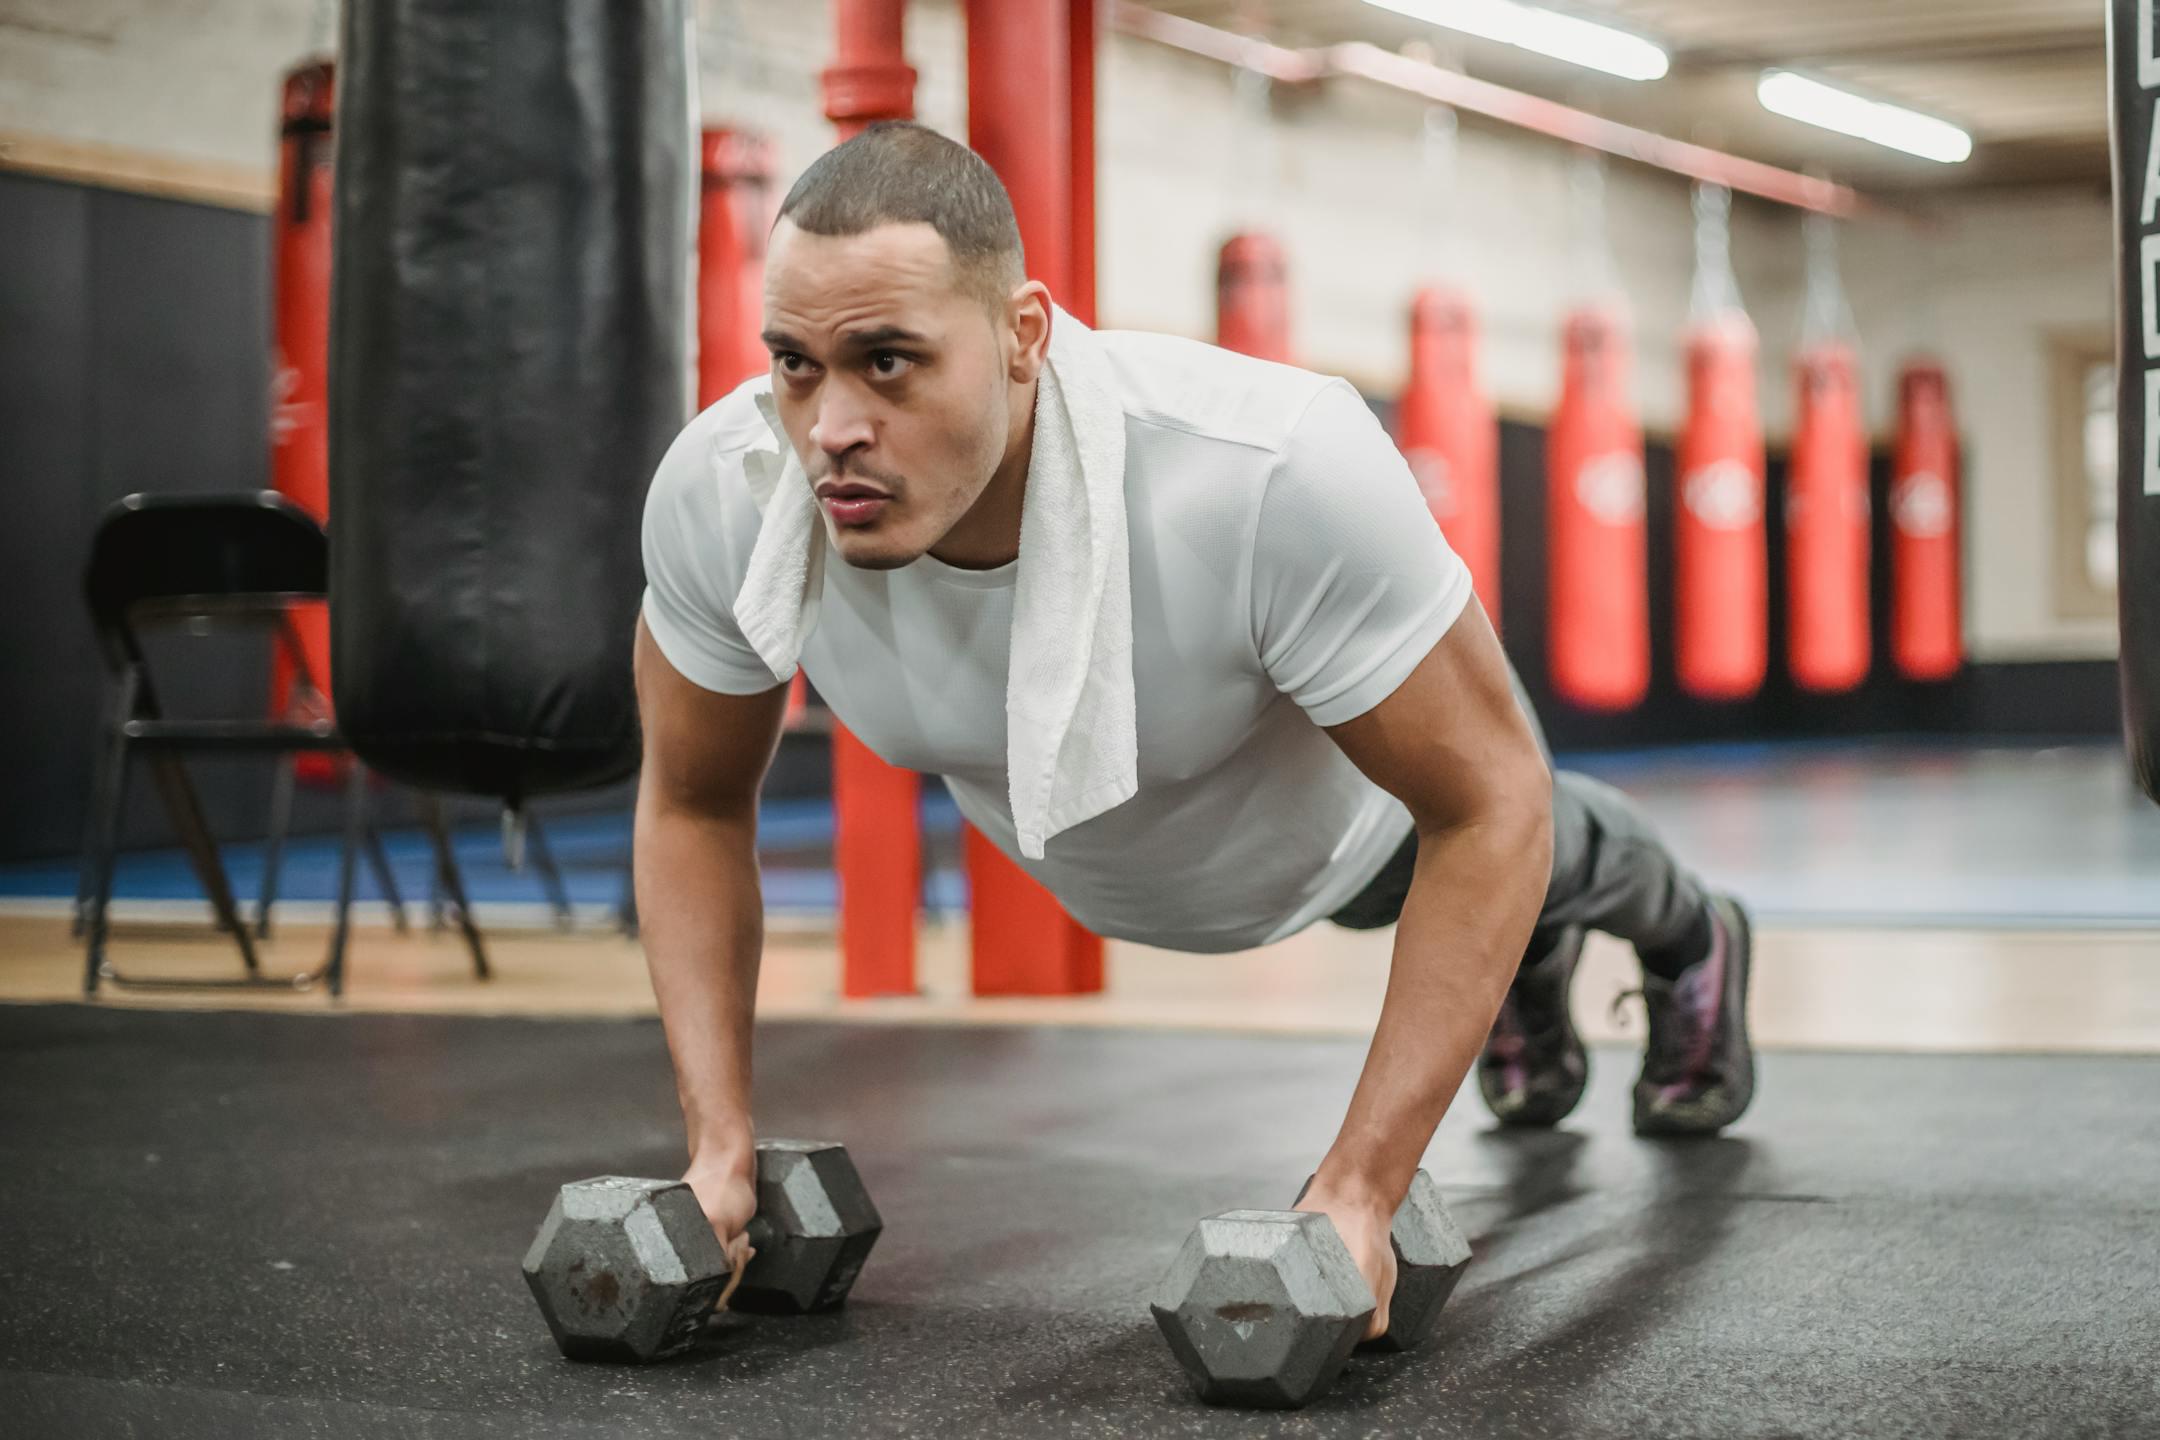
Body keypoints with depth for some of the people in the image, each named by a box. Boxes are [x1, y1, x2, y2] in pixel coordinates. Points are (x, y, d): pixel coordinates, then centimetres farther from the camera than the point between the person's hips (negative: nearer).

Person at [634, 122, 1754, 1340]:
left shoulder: (1275, 471, -51)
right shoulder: (722, 496, -38)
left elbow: (1490, 805, -39)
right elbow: (695, 804, -18)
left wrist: (1356, 1195, -41)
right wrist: (722, 1145, -26)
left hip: (1351, 807, -2)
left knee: (1530, 856, 34)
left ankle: (1690, 942, 70)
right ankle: (1528, 947, 71)